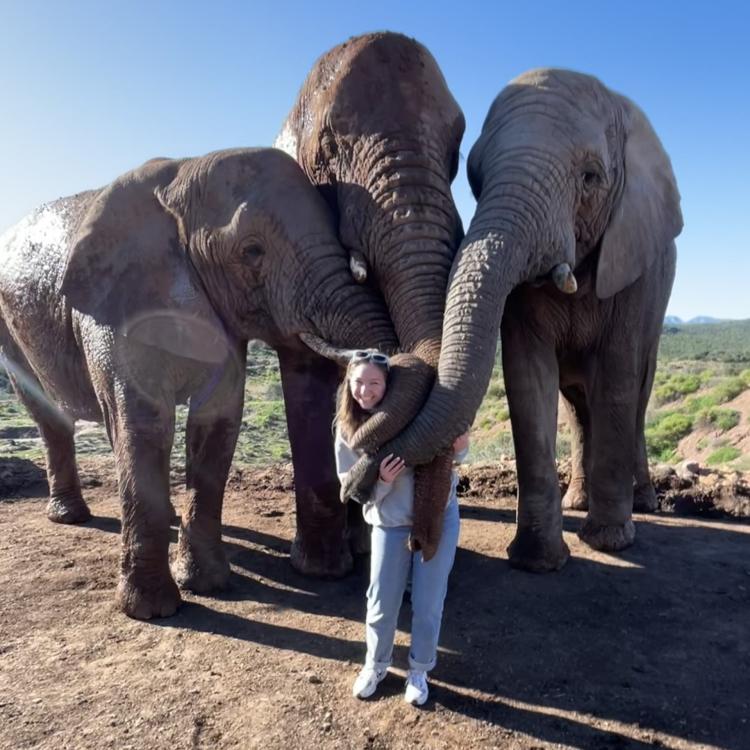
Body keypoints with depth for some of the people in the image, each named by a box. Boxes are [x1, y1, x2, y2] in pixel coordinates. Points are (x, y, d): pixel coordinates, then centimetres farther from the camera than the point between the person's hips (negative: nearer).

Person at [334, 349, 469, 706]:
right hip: (390, 522, 1)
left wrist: (459, 449, -25)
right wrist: (381, 480, -28)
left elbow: (448, 454, -1)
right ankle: (375, 666, 38)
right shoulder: (347, 429, -11)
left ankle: (419, 671, 34)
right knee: (381, 604, 9)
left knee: (428, 604, 8)